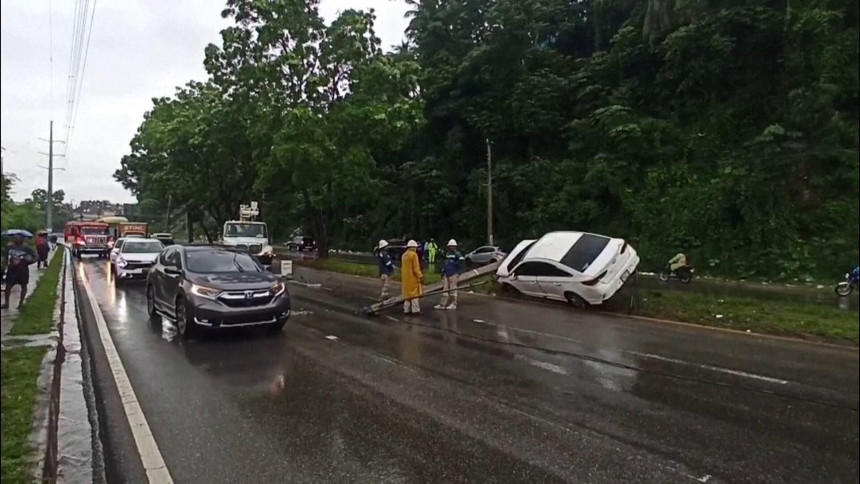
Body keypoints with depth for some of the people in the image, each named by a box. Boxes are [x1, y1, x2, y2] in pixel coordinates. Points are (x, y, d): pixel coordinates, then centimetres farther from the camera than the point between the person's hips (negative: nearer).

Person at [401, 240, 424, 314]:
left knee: (407, 293, 12)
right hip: (413, 278, -8)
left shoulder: (404, 255, 12)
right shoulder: (414, 254, -13)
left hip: (405, 278, 8)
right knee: (414, 294, -3)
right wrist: (420, 276, -14)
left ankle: (406, 310, 13)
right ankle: (415, 310, -3)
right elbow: (416, 268, -17)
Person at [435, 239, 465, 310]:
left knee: (453, 289, -3)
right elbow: (444, 263, 28)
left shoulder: (457, 254, -7)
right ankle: (442, 304, 12)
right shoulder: (447, 254, 18)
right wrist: (443, 270, 20)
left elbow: (461, 260, -24)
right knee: (445, 289, 8)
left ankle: (453, 304, 6)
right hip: (446, 274, 8)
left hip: (453, 274, -8)